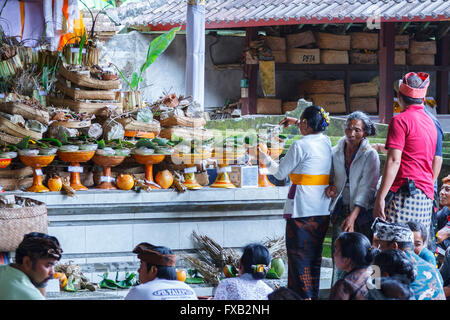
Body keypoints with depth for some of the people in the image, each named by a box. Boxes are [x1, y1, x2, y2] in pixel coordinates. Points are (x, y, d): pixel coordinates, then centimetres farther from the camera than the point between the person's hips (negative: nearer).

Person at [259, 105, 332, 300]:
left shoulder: (300, 146, -14)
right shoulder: (327, 143, 5)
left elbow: (280, 173, -4)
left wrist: (265, 160, 12)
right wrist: (296, 123, 36)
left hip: (302, 210, -7)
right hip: (323, 210, 7)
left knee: (299, 256, 0)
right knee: (315, 256, 15)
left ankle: (303, 296, -2)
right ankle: (314, 295, 20)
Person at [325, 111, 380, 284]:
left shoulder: (370, 155, -6)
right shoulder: (336, 152, 6)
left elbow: (367, 189, -12)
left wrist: (353, 216, -21)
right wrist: (331, 186, -4)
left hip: (363, 213, -3)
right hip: (341, 210, 3)